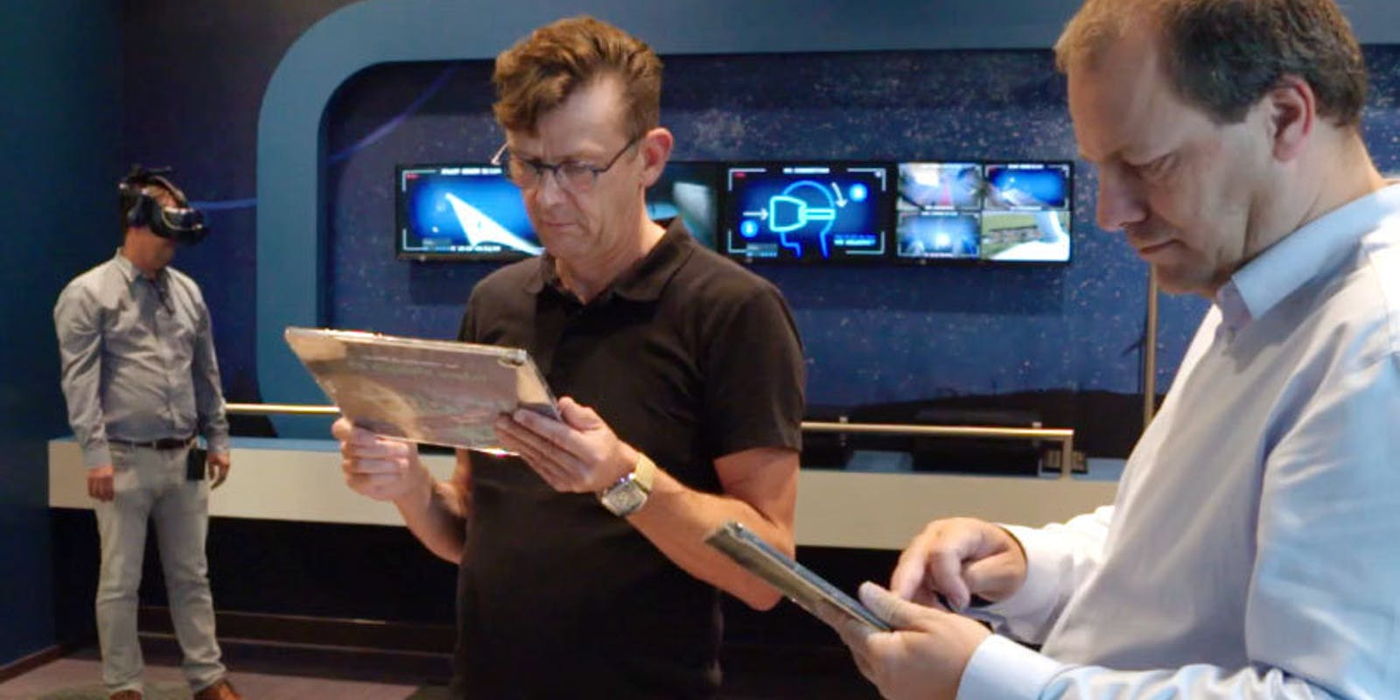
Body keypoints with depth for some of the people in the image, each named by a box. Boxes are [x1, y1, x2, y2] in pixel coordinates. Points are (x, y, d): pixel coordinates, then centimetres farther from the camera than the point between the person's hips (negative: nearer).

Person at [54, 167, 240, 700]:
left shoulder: (187, 292, 10)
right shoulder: (88, 294, -6)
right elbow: (80, 383, -11)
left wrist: (217, 439, 13)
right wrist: (96, 456, -16)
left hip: (183, 459, 5)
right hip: (125, 460, -5)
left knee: (191, 576, 12)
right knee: (120, 583, 5)